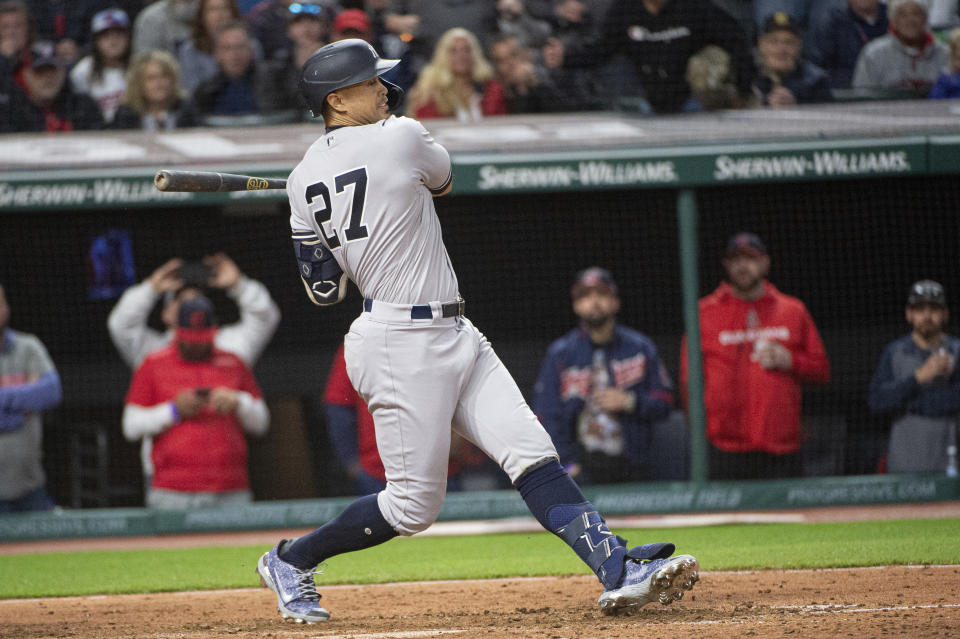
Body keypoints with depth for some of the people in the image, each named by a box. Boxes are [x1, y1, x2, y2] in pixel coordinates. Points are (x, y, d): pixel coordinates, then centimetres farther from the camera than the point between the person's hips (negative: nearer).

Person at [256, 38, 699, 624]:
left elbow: (323, 289, 10)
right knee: (414, 504, -2)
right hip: (403, 344, -9)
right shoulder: (402, 138, -11)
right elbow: (442, 180, 12)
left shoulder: (304, 180, 8)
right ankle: (291, 561, 14)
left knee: (533, 455, -4)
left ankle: (618, 572, -14)